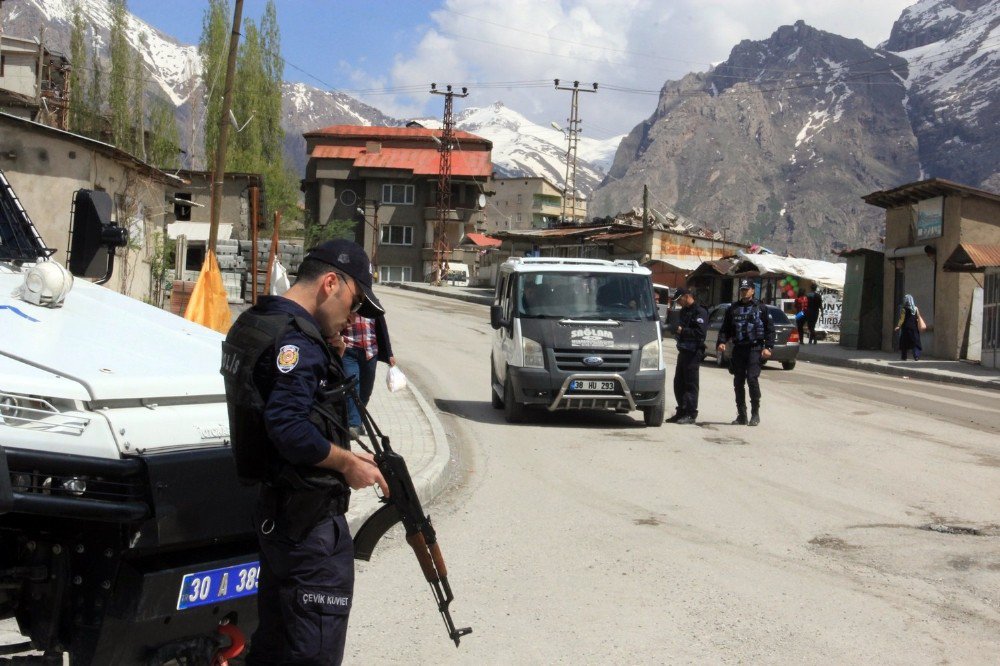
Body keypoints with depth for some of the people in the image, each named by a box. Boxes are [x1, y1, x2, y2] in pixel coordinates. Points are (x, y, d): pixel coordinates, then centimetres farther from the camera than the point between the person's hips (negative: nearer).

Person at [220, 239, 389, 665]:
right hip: (309, 516, -10)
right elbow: (289, 429, -28)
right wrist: (348, 462, -17)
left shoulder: (254, 324, 13)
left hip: (273, 507, 10)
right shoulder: (296, 339, -19)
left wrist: (331, 352, 6)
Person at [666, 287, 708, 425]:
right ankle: (681, 412, 20)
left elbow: (700, 333, -20)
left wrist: (682, 330, -18)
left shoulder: (700, 312, -10)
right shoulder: (684, 311, 19)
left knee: (690, 384, -5)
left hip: (693, 353, -9)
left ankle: (691, 414, -1)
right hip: (683, 351, 9)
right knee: (678, 383, 11)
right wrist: (675, 329, 5)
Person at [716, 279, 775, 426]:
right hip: (738, 349, 4)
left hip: (754, 349, -4)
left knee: (752, 378, -16)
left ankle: (755, 413, -4)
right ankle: (741, 415, 14)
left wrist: (768, 347, -8)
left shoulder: (761, 308, 6)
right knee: (738, 382, 5)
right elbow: (725, 328, 12)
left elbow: (770, 329, 3)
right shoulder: (733, 309, 14)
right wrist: (721, 342, -6)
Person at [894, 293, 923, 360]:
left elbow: (901, 319, -11)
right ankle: (916, 355, -11)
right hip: (914, 327, 2)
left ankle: (904, 356, 11)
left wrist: (898, 326, -5)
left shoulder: (903, 309, -9)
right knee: (915, 341, 4)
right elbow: (918, 318, 2)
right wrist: (919, 327, 10)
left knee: (904, 342, 9)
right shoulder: (916, 308, 1)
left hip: (906, 328, -2)